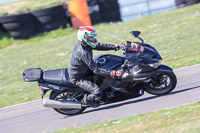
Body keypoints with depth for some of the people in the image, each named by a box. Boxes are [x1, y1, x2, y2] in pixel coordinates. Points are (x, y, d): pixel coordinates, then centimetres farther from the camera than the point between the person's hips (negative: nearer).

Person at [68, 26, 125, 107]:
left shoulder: (83, 44, -7)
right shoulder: (84, 53, -35)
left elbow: (99, 46, 0)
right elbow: (95, 70, -34)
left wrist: (116, 46, -8)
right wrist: (113, 73, -39)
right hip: (78, 78, -10)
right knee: (98, 93, -23)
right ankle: (85, 101, 10)